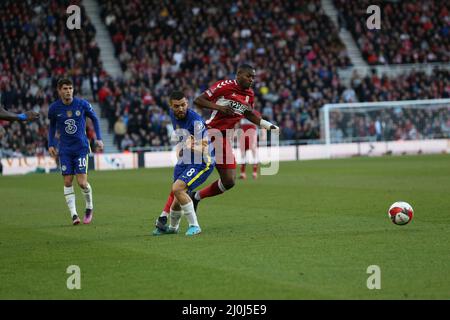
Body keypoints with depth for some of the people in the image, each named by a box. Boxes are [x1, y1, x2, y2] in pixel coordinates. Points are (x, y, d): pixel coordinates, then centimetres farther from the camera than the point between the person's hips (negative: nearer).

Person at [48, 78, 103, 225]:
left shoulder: (82, 104, -7)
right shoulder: (54, 108, -3)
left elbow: (94, 118, 9)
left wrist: (98, 138, 4)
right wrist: (51, 144, 7)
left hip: (81, 147, -2)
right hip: (65, 150, 2)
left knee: (82, 182, -8)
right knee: (68, 182, -3)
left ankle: (89, 207, 18)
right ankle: (74, 214, 2)